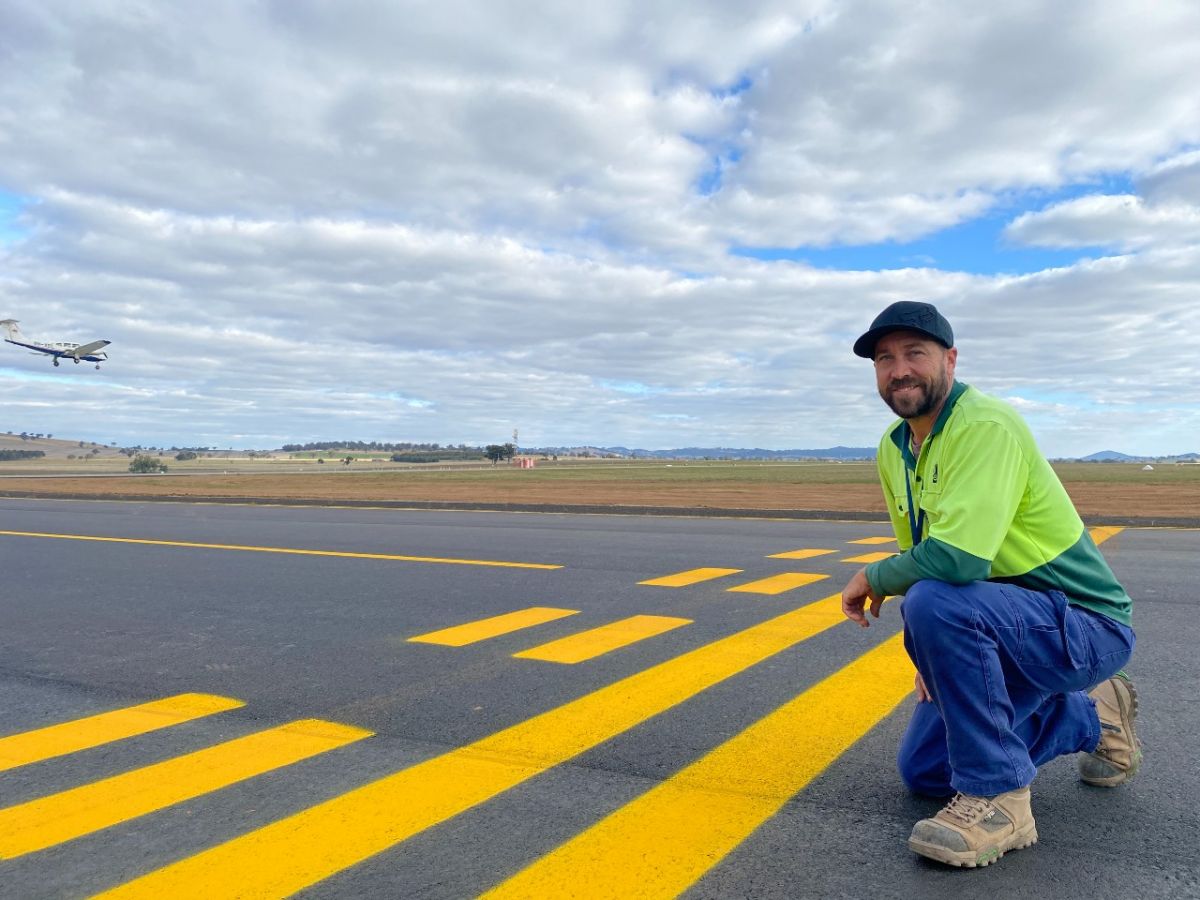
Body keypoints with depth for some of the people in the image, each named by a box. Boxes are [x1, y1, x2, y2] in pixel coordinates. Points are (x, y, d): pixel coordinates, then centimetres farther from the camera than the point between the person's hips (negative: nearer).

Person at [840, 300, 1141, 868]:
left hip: (1088, 627, -9)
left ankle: (998, 799, -17)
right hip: (1003, 621, 9)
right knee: (923, 770, 9)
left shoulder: (986, 426, -25)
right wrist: (939, 653, 5)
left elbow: (956, 560, -37)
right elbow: (920, 554, 13)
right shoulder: (893, 448, 2)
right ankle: (1091, 718, 26)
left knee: (933, 603, -36)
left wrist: (872, 577, -19)